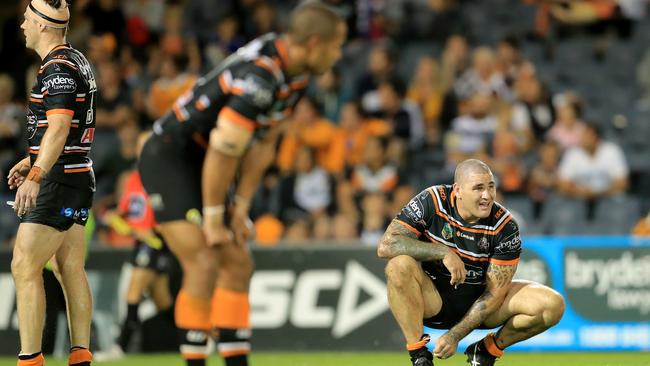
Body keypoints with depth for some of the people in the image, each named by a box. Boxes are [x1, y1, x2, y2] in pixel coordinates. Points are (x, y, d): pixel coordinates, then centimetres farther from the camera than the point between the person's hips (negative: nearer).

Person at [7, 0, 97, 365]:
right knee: (71, 269, 10)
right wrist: (31, 161, 32)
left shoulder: (58, 69, -16)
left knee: (24, 268, -10)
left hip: (58, 183, -10)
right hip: (79, 178, 10)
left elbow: (59, 129, -27)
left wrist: (36, 176, -36)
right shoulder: (77, 61, 16)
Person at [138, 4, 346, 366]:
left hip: (202, 167, 10)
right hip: (169, 157, -10)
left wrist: (241, 208, 6)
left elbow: (263, 144, 8)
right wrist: (213, 221, -17)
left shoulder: (295, 74, 0)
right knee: (204, 264, -18)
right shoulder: (258, 77, -30)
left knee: (238, 264, 6)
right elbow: (222, 152, -26)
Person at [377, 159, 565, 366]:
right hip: (432, 301, -1)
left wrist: (455, 335, -22)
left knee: (552, 304, -19)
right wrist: (443, 252, -27)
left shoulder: (505, 226, -12)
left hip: (479, 301, 2)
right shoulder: (432, 201, -14)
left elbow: (495, 292, -14)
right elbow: (386, 246, -20)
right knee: (400, 265, -34)